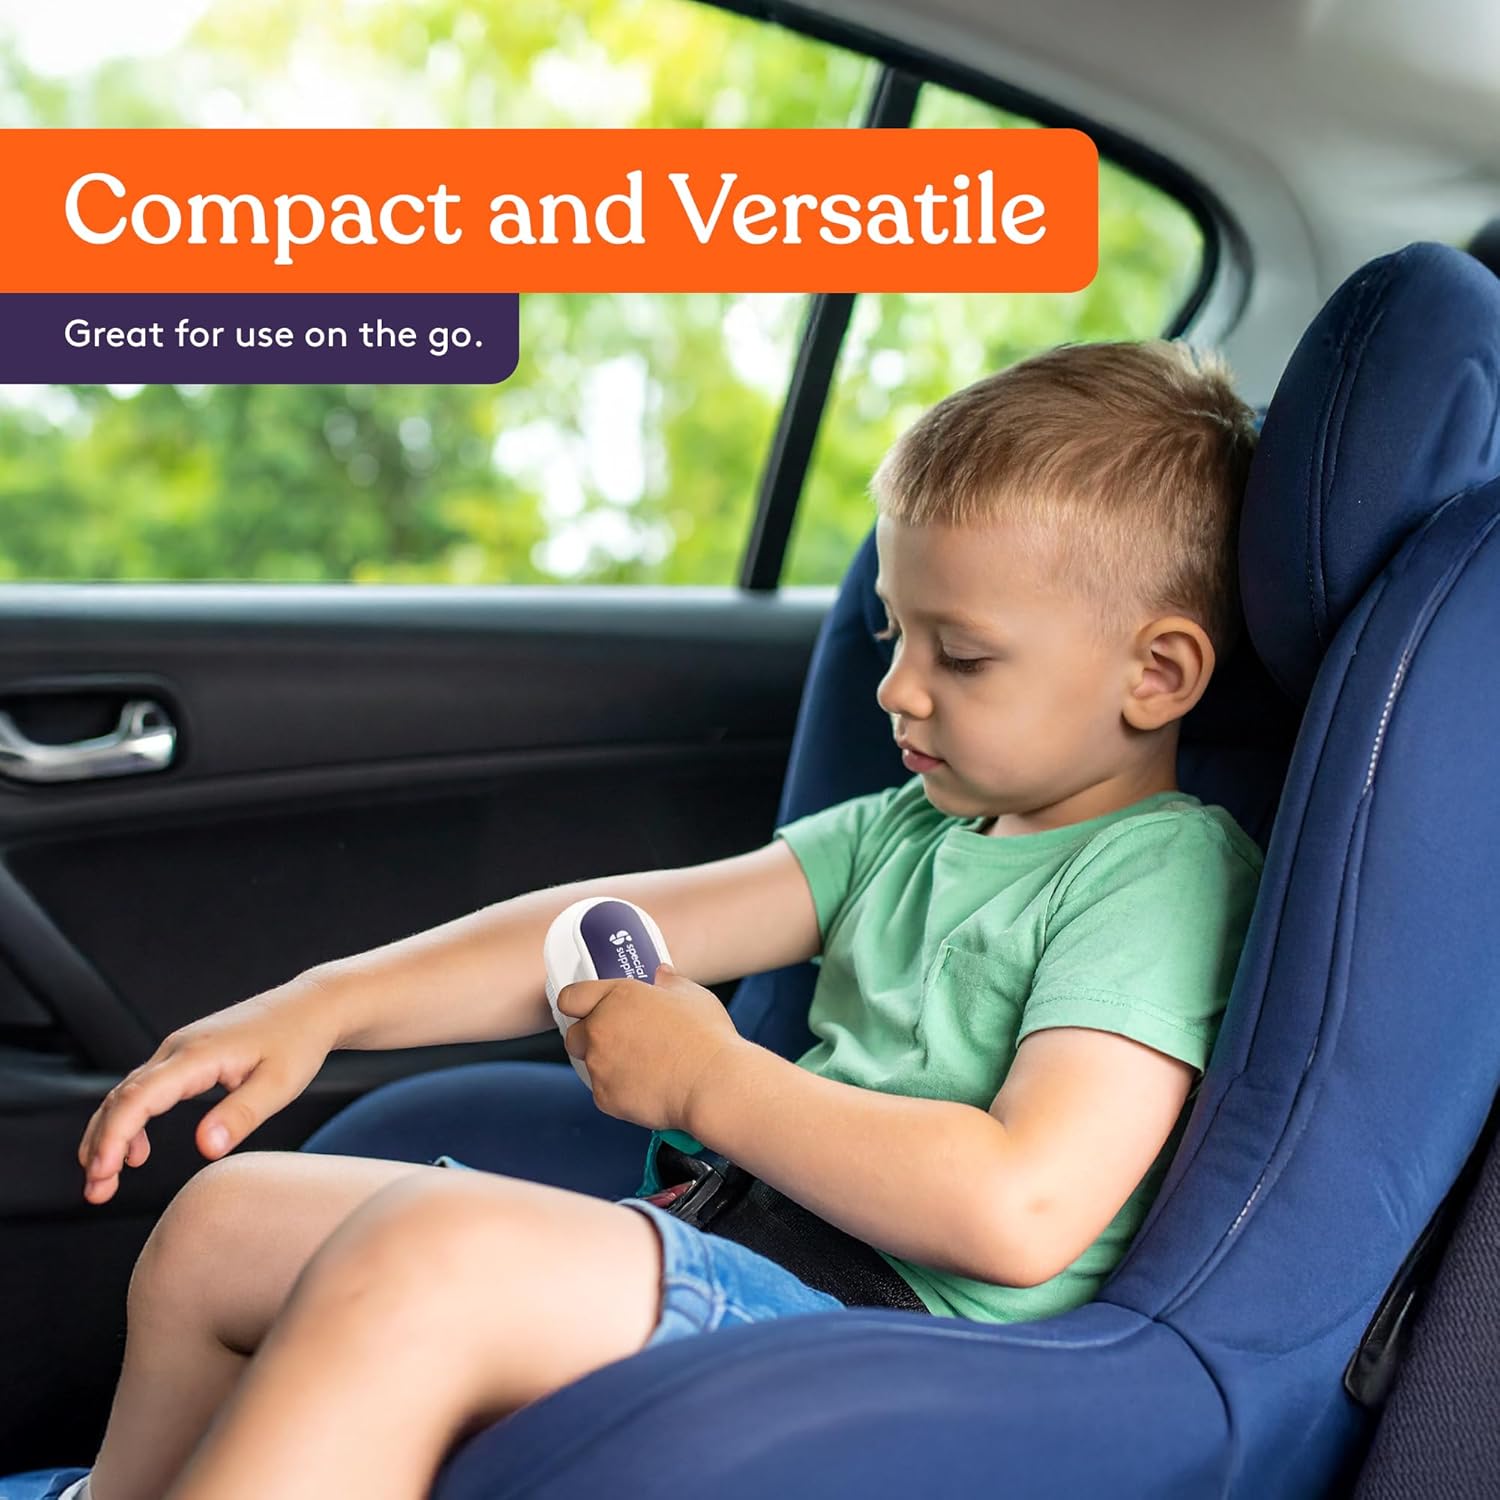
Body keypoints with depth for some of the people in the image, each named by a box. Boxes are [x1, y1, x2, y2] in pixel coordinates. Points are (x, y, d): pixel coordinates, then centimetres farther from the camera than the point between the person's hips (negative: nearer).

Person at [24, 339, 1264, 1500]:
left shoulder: (1162, 875, -10)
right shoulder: (909, 830, 15)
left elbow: (1019, 1208, -24)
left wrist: (714, 1080, -13)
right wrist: (325, 1004, -1)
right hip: (723, 1251, 9)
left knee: (420, 1258, -34)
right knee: (222, 1218, 10)